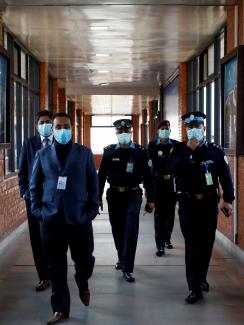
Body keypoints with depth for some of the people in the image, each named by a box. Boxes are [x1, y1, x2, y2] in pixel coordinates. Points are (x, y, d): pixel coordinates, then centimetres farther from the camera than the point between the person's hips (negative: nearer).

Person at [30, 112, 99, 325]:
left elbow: (93, 183, 5)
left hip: (79, 217, -1)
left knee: (85, 259, 6)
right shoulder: (42, 154, 8)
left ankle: (83, 284, 41)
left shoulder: (84, 153, 5)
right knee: (56, 266, 5)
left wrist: (92, 210, -3)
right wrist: (38, 210, 1)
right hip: (51, 219, 1)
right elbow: (35, 185, 11)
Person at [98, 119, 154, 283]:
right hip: (114, 196, 2)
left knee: (131, 232, -9)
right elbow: (101, 175, 4)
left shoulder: (140, 152, -1)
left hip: (133, 196, -2)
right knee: (118, 230, 13)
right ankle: (122, 258, 36)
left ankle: (127, 269, -3)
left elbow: (147, 176, 2)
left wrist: (150, 200, 1)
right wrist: (98, 197, 2)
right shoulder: (109, 152, 2)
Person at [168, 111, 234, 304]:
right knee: (192, 245, -4)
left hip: (209, 202, 2)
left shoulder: (215, 151, 2)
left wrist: (228, 199, -7)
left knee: (207, 243, 11)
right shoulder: (180, 150, 2)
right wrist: (188, 150, -21)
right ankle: (195, 288, -2)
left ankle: (201, 278, 33)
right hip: (188, 203, -1)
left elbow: (225, 176, 1)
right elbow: (173, 169, -17)